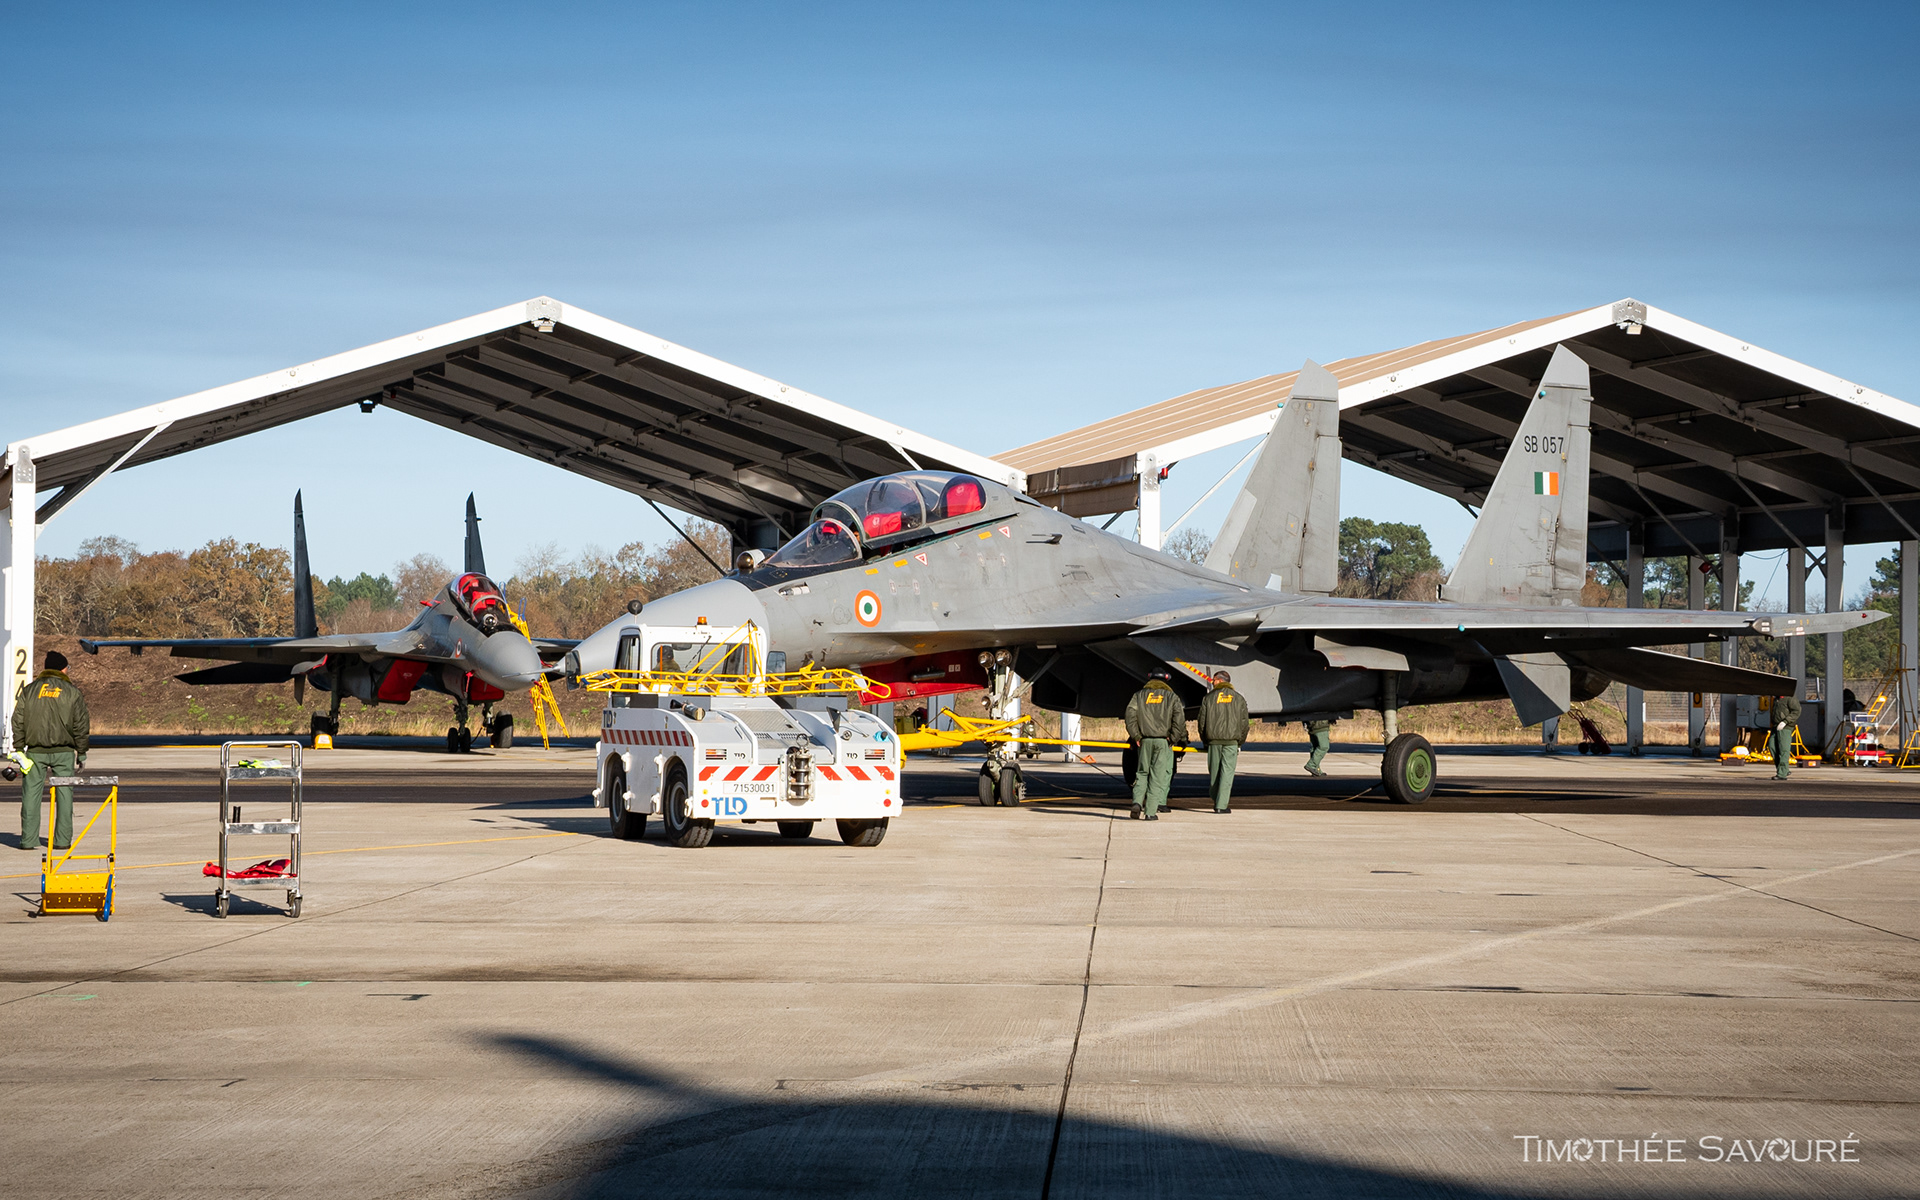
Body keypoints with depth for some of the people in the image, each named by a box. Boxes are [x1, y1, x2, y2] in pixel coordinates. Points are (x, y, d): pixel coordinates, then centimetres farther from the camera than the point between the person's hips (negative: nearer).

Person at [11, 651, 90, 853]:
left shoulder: (29, 690, 6)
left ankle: (28, 840, 2)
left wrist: (18, 749, 9)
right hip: (63, 752, -1)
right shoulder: (72, 692, 2)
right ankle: (62, 840, 3)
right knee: (64, 794, 4)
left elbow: (18, 723, 5)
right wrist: (82, 753, 8)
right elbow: (81, 726, 1)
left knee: (31, 793, 4)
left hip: (35, 751, 1)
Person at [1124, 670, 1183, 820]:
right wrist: (1172, 736, -3)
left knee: (1142, 773, 13)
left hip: (1144, 740, 2)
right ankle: (1151, 811, -4)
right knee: (1158, 776, 0)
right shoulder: (1171, 696, 6)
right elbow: (1179, 717, -8)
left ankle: (1137, 803, -7)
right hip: (1163, 741, -2)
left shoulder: (1139, 695, 11)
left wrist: (1136, 736, 1)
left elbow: (1130, 713, -2)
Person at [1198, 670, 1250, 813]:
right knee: (1227, 772, -2)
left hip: (1213, 740, 1)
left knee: (1214, 771, 11)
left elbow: (1202, 721, 3)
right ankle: (1221, 805, -9)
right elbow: (1244, 722, 4)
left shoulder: (1209, 698, 4)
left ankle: (1216, 801, 19)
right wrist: (1240, 741, 14)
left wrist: (1205, 741, 14)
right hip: (1231, 740, -1)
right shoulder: (1238, 699, 5)